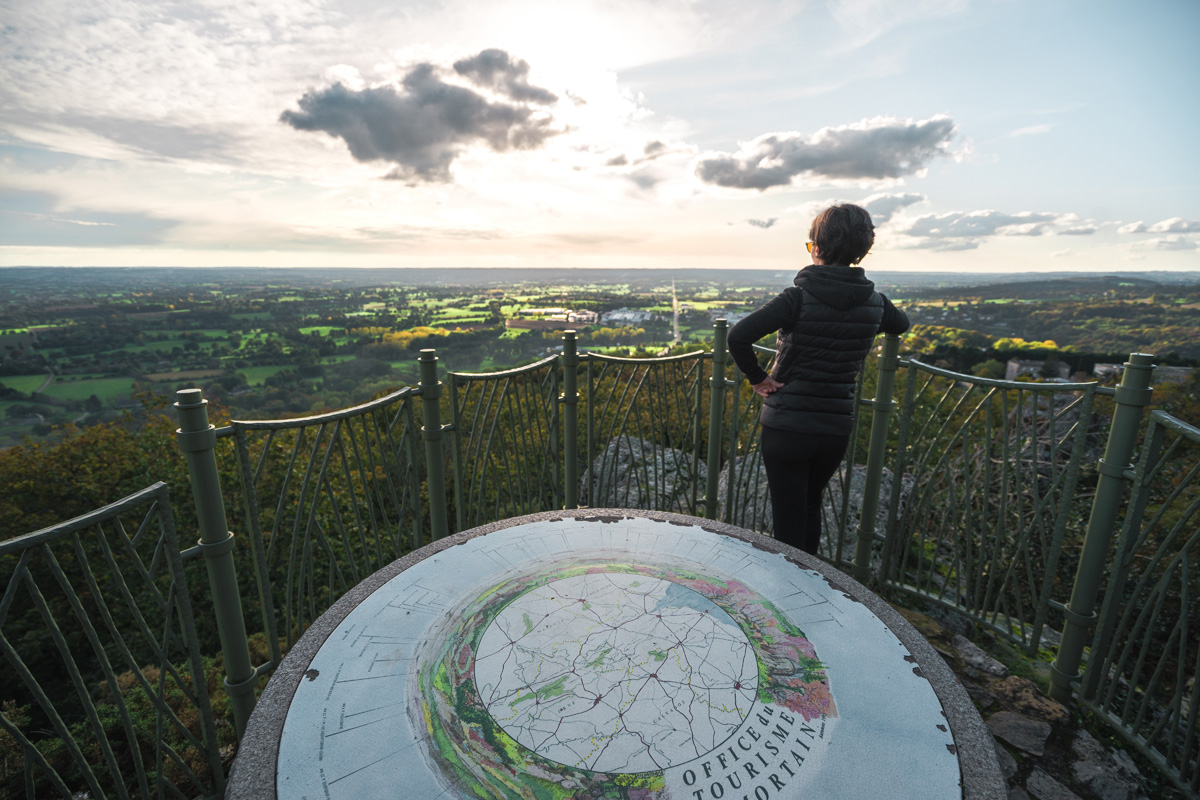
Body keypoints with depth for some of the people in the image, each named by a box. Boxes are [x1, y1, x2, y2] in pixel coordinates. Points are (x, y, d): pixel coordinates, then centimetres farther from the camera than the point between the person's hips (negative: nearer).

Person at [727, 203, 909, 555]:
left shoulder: (798, 298, -17)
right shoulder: (874, 302, 0)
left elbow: (738, 336, -26)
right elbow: (901, 324, 23)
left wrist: (757, 378, -12)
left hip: (786, 426, -5)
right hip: (836, 429, 5)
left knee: (789, 519, 8)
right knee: (810, 506, 26)